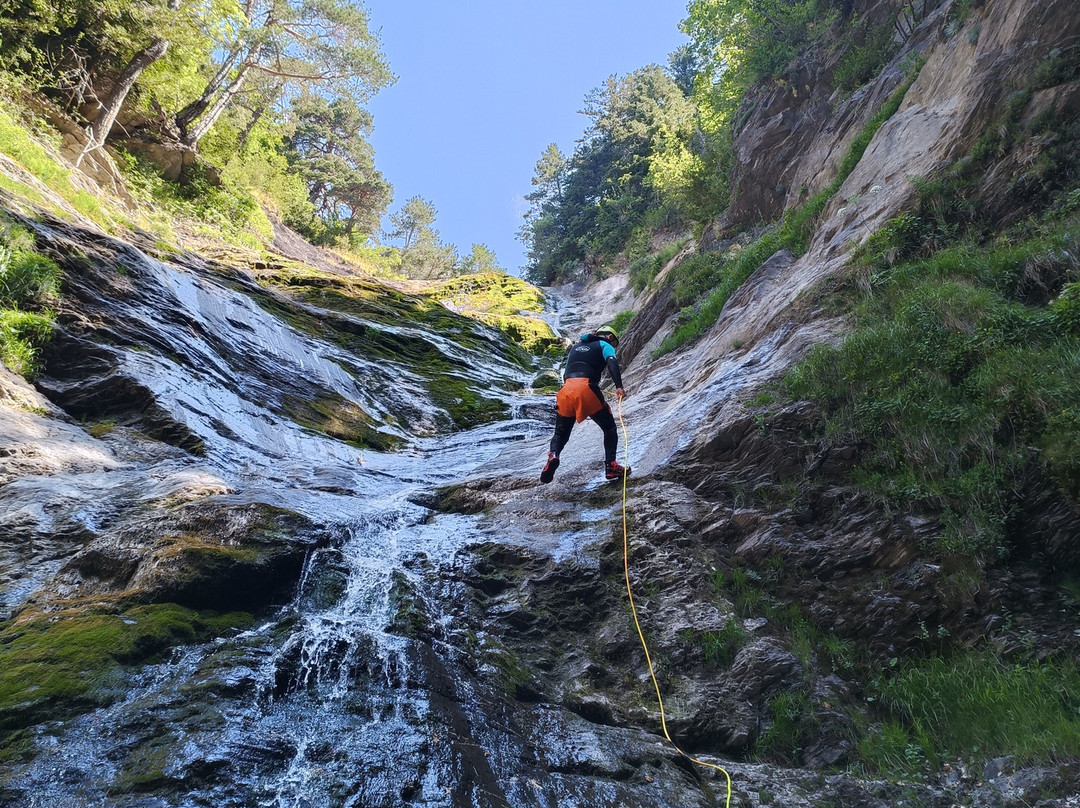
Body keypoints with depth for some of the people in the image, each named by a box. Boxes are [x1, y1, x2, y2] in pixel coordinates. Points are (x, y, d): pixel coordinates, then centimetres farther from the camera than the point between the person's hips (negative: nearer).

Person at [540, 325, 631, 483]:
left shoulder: (576, 346, 32)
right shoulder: (605, 345, 16)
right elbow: (612, 362, -6)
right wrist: (619, 386, -15)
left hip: (566, 390, 4)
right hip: (587, 389, -4)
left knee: (561, 433, 16)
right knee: (610, 428, 16)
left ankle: (553, 455, -14)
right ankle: (611, 466, 5)